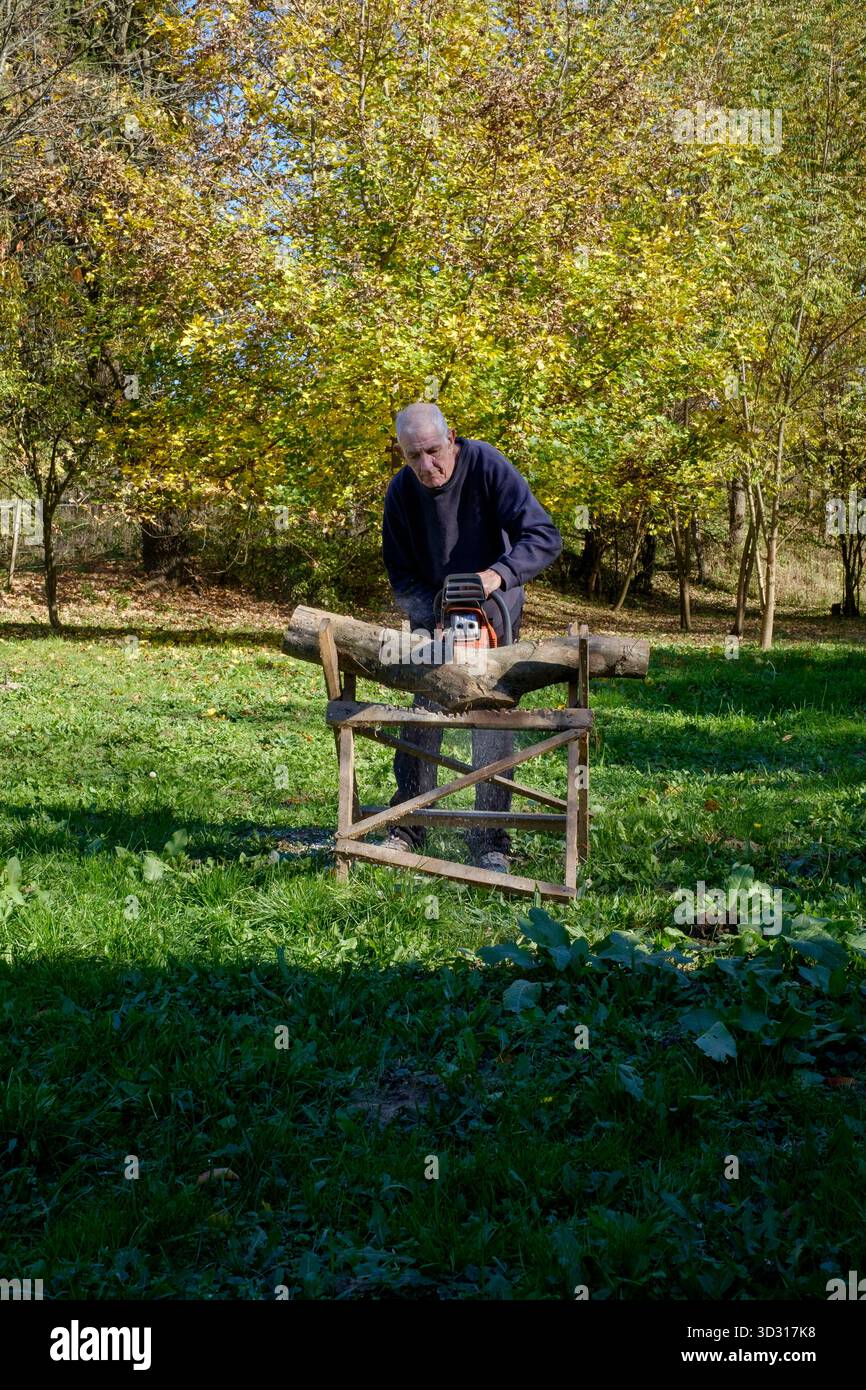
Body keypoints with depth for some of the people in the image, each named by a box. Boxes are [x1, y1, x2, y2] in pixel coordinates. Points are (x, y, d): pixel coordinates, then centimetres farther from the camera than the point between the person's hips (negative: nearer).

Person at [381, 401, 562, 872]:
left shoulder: (488, 467, -23)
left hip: (493, 617, -3)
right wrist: (431, 618, -23)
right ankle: (407, 829, 11)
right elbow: (401, 574, -6)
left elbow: (544, 537, -29)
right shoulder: (401, 491, -12)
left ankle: (490, 842, -3)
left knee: (493, 723, -7)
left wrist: (498, 574, -45)